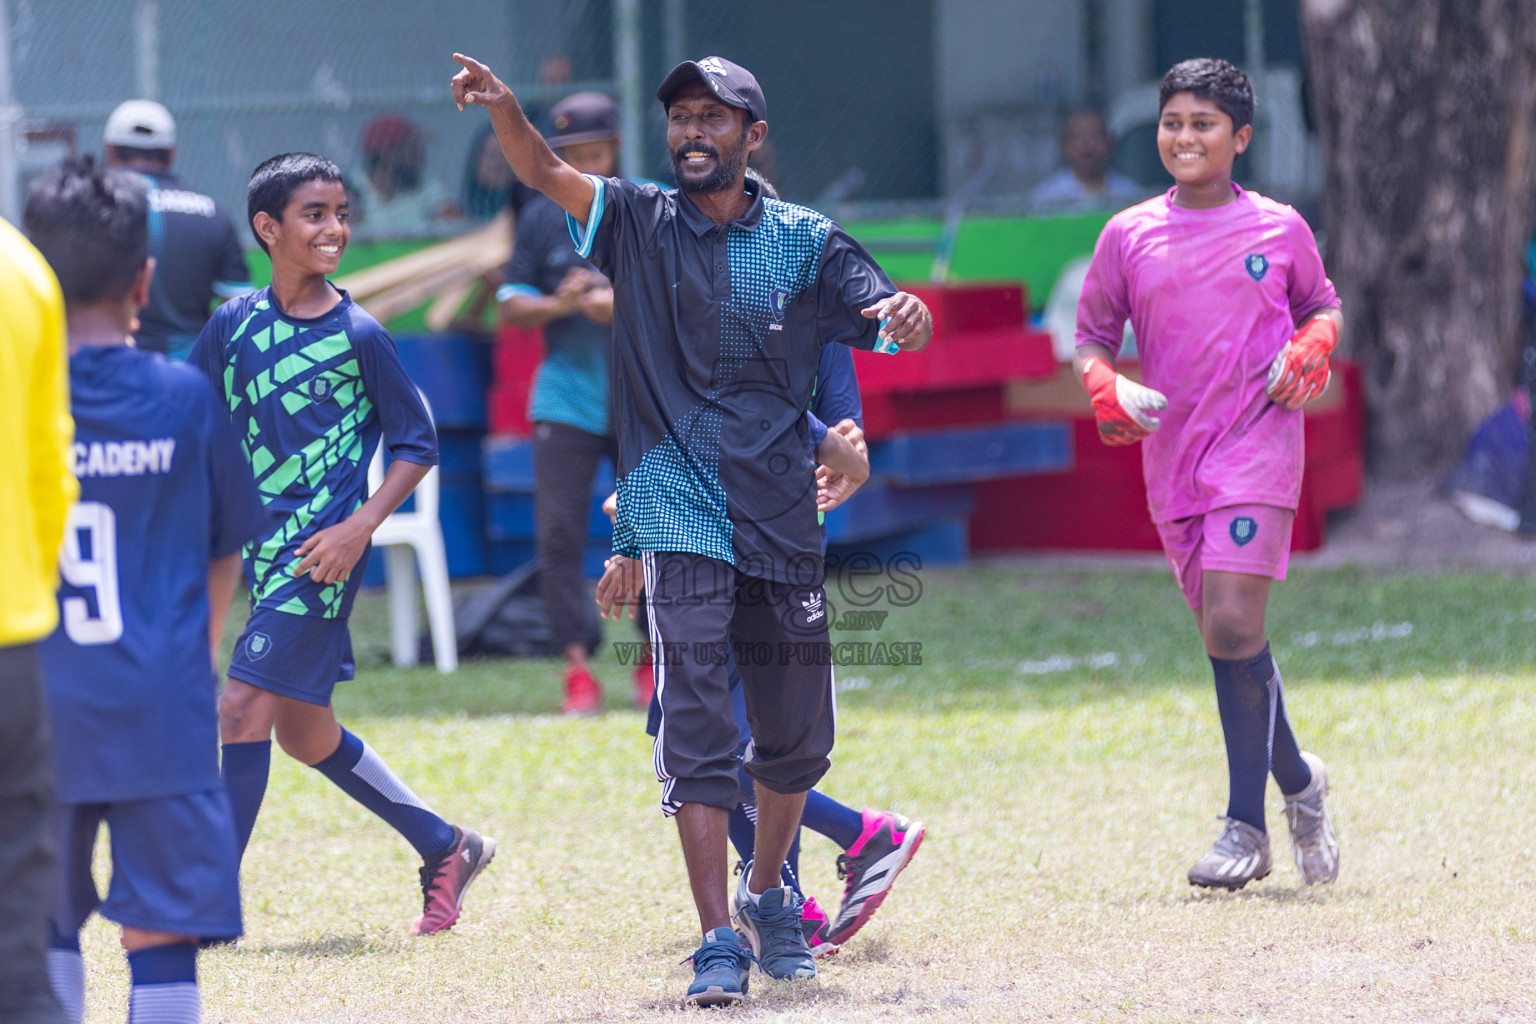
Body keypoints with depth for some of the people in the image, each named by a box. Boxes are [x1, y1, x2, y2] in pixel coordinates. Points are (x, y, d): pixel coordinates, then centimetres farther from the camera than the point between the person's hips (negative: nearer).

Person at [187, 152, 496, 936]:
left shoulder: (358, 336, -7)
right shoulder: (234, 324, 5)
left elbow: (416, 445, -2)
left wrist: (359, 528, -13)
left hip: (320, 552, -6)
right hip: (261, 546, 6)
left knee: (244, 709, -13)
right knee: (302, 730, 13)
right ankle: (445, 848, 29)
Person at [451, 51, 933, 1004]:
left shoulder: (805, 240, 5)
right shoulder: (641, 223, 3)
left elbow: (887, 318, -5)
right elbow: (547, 171, -11)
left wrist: (907, 314, -29)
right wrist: (505, 109, -31)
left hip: (783, 520, 2)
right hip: (683, 520, -2)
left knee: (798, 737, 12)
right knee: (697, 732, -10)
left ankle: (767, 894, 35)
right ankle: (720, 943, -10)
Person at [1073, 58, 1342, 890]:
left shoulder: (1280, 229, 2)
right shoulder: (1128, 236, 6)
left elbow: (1323, 306, 17)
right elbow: (1090, 334, 12)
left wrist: (1308, 352, -4)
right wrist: (1107, 391, -8)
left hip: (1258, 447, -4)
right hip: (1172, 459, 4)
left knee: (1233, 624, -17)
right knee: (1227, 639, 8)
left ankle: (1246, 828, -9)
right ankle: (1298, 783, 31)